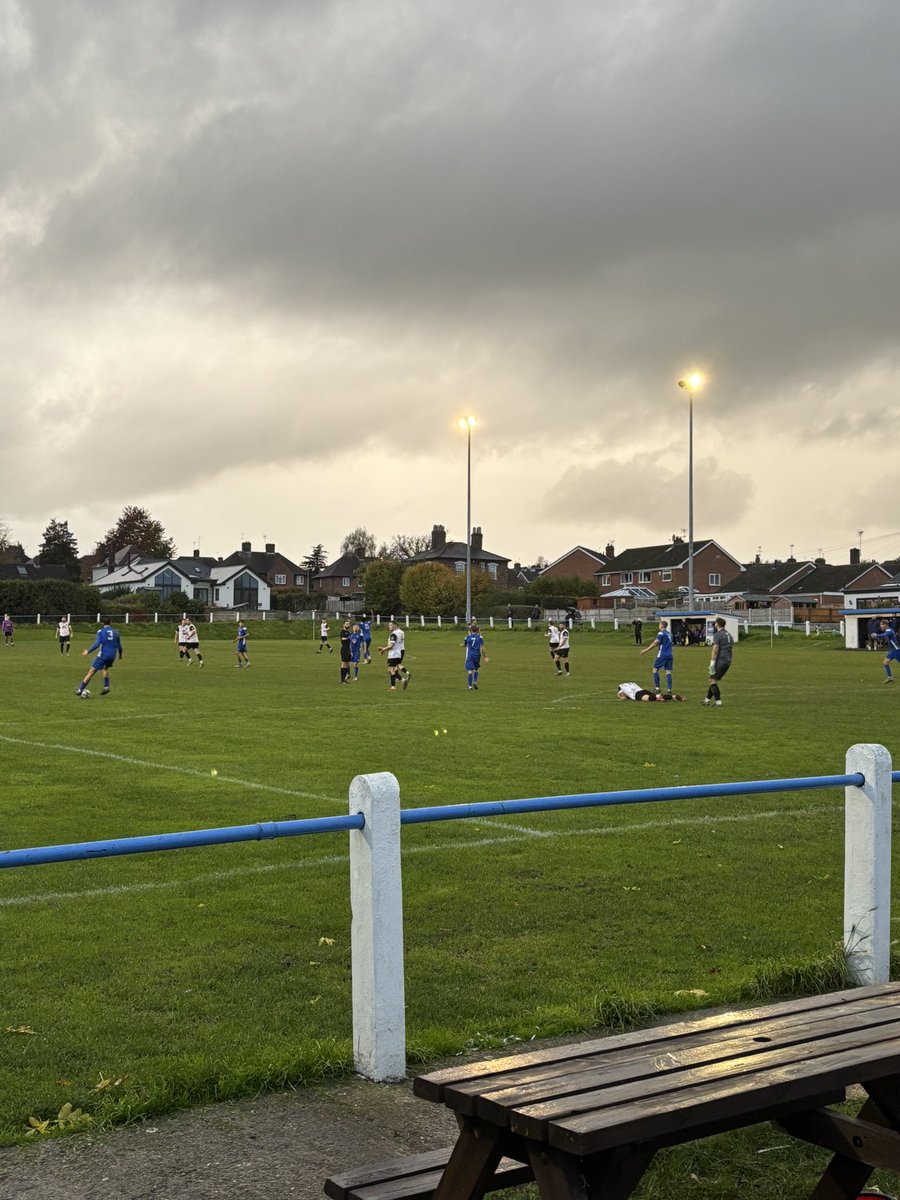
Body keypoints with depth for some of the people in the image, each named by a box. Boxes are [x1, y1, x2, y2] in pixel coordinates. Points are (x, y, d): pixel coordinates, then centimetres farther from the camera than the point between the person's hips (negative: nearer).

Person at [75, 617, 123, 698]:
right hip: (112, 655, 4)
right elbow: (119, 646, 11)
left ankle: (80, 690, -1)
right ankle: (106, 687, 19)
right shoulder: (116, 632, 8)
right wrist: (120, 654, 28)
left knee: (92, 672, -1)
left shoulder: (100, 632, -3)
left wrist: (88, 651, -9)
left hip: (103, 655, -4)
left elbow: (97, 644, -16)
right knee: (105, 668, 32)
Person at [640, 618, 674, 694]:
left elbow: (655, 643, -15)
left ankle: (657, 688, 0)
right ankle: (669, 689, -3)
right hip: (670, 655, 7)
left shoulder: (661, 633, -9)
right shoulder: (669, 634, 16)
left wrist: (646, 650, -12)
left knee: (655, 669, 4)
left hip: (662, 655, -7)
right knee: (668, 672, 4)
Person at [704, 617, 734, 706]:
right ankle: (707, 700, 23)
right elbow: (732, 647, 20)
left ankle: (718, 702, -12)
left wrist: (712, 664, -19)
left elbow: (715, 649, -18)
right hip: (727, 661, 9)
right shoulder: (729, 635, 16)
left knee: (712, 680, -4)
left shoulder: (717, 635, -11)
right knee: (713, 680, 18)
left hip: (720, 661, -9)